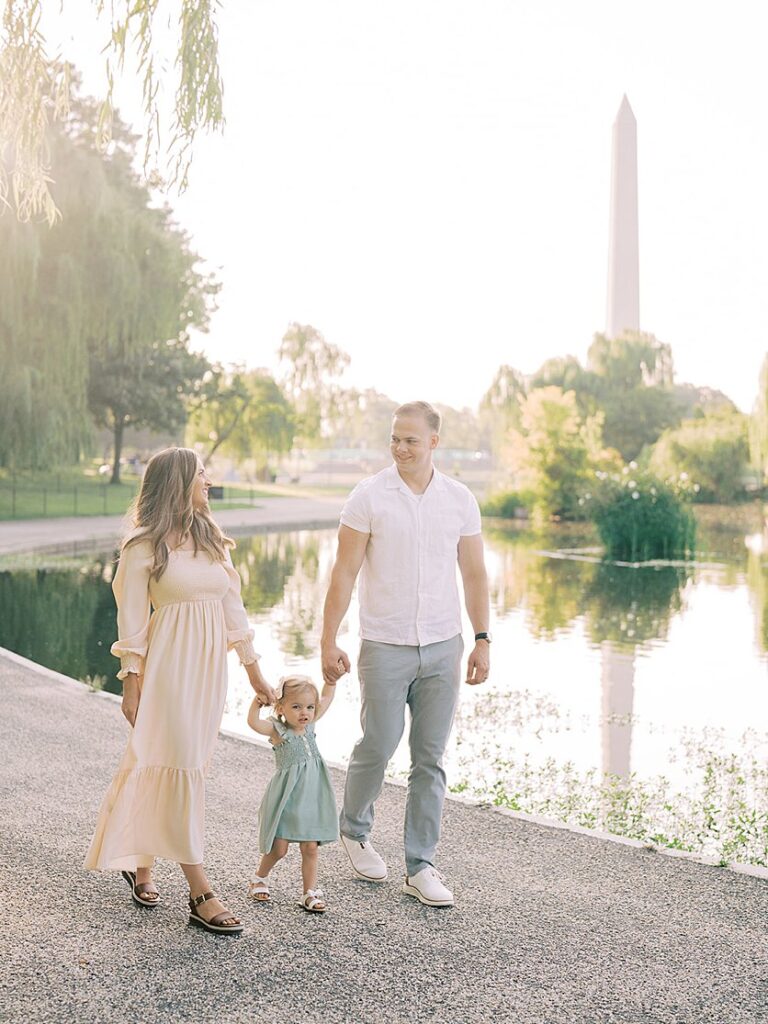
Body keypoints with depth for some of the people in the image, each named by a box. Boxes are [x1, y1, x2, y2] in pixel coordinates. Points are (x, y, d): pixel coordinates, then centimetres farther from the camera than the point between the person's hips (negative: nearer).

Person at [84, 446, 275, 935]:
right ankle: (200, 894, -2)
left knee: (164, 765, 11)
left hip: (210, 665, 6)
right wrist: (131, 686, -9)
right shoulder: (144, 547, -6)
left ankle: (141, 861, 30)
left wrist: (255, 672, 14)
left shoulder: (212, 540, 12)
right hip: (170, 665, -6)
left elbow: (233, 608, 14)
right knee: (184, 766, -6)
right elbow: (132, 621, -6)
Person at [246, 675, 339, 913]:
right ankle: (259, 878, 30)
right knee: (279, 848, 5)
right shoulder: (277, 730, -12)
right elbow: (253, 722, -32)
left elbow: (326, 698, 15)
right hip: (285, 798, -5)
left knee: (310, 848, 6)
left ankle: (310, 892, 14)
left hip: (310, 798, 5)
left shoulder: (309, 725, 4)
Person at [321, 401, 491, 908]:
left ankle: (421, 867, 16)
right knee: (378, 747, 4)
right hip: (385, 646, -3)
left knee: (430, 757, 6)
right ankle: (355, 829, 33)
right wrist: (329, 641, -7)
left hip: (443, 645, 3)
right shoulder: (369, 496, -5)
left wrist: (482, 640, 6)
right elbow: (344, 572, -4)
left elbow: (474, 573, 10)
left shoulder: (460, 499, 4)